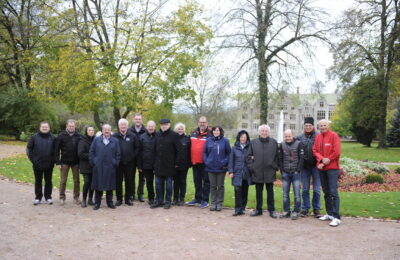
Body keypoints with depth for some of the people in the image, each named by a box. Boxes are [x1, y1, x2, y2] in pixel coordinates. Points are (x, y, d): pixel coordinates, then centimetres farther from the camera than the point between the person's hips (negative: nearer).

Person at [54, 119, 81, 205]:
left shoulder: (78, 136, 2)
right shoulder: (61, 135, -3)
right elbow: (57, 149, -3)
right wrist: (58, 162, -9)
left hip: (75, 162, 2)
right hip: (65, 162, -1)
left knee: (76, 180, 7)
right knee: (63, 180, 4)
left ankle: (76, 197, 18)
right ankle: (62, 197, 15)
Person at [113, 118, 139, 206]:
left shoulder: (133, 136, 3)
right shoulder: (114, 136, 0)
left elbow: (137, 148, 8)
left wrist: (133, 156, 0)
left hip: (129, 163, 1)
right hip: (118, 163, -1)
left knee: (129, 181, 5)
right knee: (118, 181, 5)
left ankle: (128, 198, 16)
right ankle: (119, 199, 15)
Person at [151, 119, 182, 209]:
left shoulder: (174, 135, -6)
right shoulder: (157, 135, 10)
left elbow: (178, 150, -6)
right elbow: (155, 150, 14)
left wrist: (177, 162, -9)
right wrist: (155, 162, 9)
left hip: (169, 164, -4)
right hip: (158, 164, 5)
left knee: (168, 184, 4)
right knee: (158, 183, 9)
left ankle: (168, 201, 14)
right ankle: (158, 201, 19)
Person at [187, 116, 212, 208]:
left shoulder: (210, 134, -6)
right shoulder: (194, 133, 12)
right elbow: (190, 146, 19)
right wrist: (190, 159, 15)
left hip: (205, 163, -6)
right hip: (195, 162, 6)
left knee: (206, 181, 2)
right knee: (197, 181, 14)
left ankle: (205, 200, 10)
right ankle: (197, 198, 26)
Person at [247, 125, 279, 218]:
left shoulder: (274, 142, 3)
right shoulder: (253, 142, 6)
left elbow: (277, 156, 5)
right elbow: (249, 156, 9)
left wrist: (275, 167, -3)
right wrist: (251, 166, 0)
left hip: (269, 171, -1)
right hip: (257, 172, 1)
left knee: (270, 191, 6)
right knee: (258, 192, 10)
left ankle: (271, 210, 15)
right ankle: (258, 209, 21)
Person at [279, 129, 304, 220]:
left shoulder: (298, 144, -1)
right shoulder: (282, 145, 8)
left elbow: (301, 158, -3)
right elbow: (280, 159, 11)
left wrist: (298, 170, -9)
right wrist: (282, 171, 3)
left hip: (295, 173, -3)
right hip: (285, 173, 3)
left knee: (297, 193, -2)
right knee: (285, 194, 7)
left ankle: (296, 212, 6)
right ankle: (286, 211, 16)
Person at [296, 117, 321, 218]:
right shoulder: (300, 137, 6)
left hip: (315, 166, -2)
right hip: (304, 167, 2)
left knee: (316, 189, 2)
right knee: (305, 189, 8)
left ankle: (316, 209, 15)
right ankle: (305, 208, 18)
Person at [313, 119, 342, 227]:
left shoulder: (334, 135, -6)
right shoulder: (318, 137, 10)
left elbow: (337, 152, -12)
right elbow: (315, 150, 6)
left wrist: (327, 160, -10)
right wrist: (322, 159, -11)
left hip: (332, 168, -6)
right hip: (321, 168, 6)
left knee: (333, 192, -11)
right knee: (326, 192, 13)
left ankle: (336, 217, -10)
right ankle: (329, 214, 24)